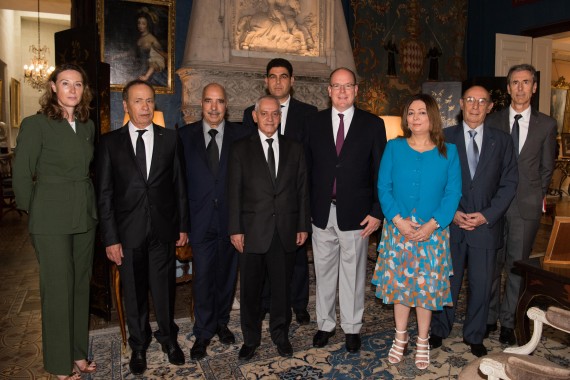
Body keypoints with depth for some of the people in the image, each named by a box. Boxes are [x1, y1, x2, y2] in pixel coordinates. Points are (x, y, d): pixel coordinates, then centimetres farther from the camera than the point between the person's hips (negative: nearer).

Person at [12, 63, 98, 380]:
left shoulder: (88, 126, 8)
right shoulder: (36, 124, -8)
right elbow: (22, 175, -5)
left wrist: (86, 205, 7)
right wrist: (36, 213, 0)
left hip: (85, 217, 5)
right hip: (52, 221, -5)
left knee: (81, 285, 12)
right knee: (58, 289, 3)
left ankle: (79, 354, 27)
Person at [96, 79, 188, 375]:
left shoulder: (170, 139, 3)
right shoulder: (110, 142, 0)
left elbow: (180, 186, 5)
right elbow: (104, 194, -1)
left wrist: (182, 226, 4)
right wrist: (110, 238, -5)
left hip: (163, 229, 1)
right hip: (128, 231, 0)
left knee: (164, 288, 11)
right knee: (134, 293, 12)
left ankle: (168, 338, 34)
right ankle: (139, 345, 33)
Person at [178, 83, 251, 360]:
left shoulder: (241, 135, 0)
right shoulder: (185, 135, 1)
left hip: (230, 218, 1)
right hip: (200, 219, 0)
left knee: (226, 274, 14)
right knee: (202, 277, 4)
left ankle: (221, 322, 34)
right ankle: (203, 332, 21)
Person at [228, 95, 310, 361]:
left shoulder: (294, 149, 7)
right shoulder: (241, 149, 2)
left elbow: (302, 189, 7)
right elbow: (234, 192, -1)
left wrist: (303, 226, 2)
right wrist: (235, 229, -7)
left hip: (286, 230, 1)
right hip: (253, 230, -1)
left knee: (282, 286, 13)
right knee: (250, 289, 10)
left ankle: (280, 334, 32)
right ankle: (250, 339, 28)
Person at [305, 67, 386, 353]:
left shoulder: (373, 124, 1)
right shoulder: (314, 123, 6)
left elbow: (380, 171, 0)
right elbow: (308, 168, 6)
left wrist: (377, 212, -6)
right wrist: (306, 209, 1)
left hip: (355, 212, -2)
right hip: (322, 211, 2)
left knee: (352, 272, 9)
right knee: (324, 271, 12)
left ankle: (351, 327, 26)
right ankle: (325, 324, 30)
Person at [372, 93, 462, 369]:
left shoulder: (448, 152, 1)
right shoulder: (393, 148, 1)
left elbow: (453, 193, -4)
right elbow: (383, 187, -2)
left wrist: (432, 225, -15)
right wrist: (398, 220, -14)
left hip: (432, 230, 0)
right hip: (398, 229, 1)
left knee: (427, 286, 7)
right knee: (399, 282, 9)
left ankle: (422, 341, 25)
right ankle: (400, 337, 27)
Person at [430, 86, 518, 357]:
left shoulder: (502, 141, 5)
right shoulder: (445, 138, 1)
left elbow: (509, 183, 2)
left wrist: (487, 215, -9)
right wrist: (451, 212, -10)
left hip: (486, 225, 1)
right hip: (451, 224, -1)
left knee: (481, 285, 10)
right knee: (447, 281, 10)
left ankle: (474, 336, 29)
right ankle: (439, 330, 29)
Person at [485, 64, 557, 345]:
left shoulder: (546, 125, 5)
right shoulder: (493, 121, 5)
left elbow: (546, 167, 9)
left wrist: (537, 197, 5)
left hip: (526, 206, 0)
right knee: (492, 264, 7)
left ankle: (508, 322, 21)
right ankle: (489, 317, 23)